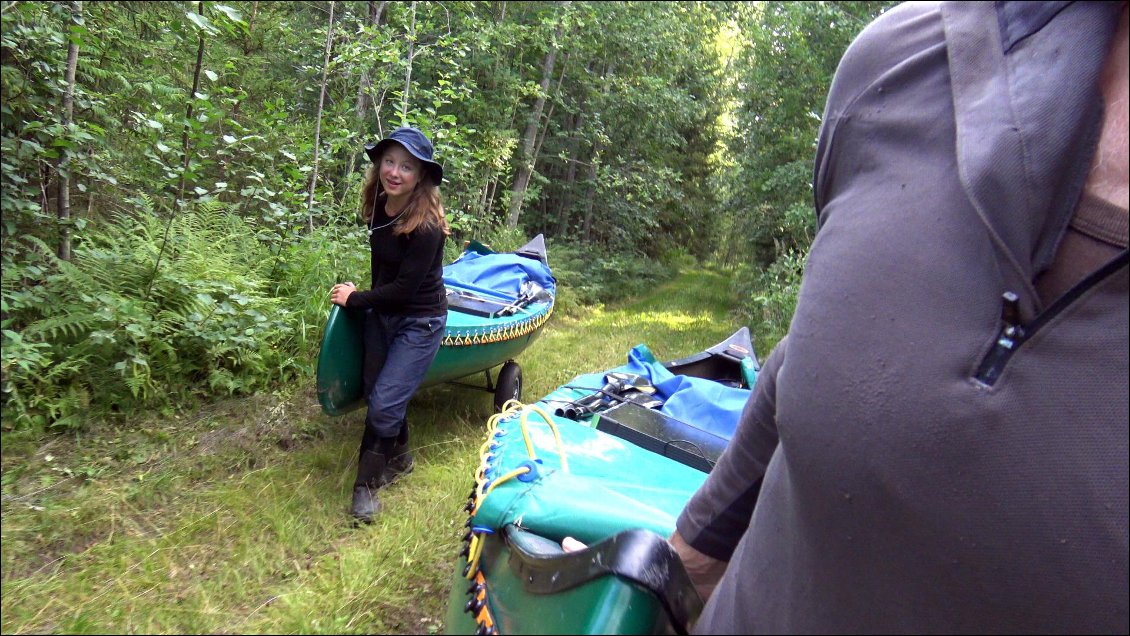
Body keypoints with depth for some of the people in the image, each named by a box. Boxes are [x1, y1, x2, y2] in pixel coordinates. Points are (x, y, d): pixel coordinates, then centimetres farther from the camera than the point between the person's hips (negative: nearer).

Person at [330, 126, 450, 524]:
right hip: (381, 313, 7)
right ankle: (398, 458, 39)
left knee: (384, 403, -8)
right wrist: (369, 298, 18)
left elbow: (405, 287, -22)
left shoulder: (426, 224, -25)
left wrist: (355, 299, -11)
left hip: (420, 322, -7)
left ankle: (366, 485, 11)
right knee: (376, 392, 16)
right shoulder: (378, 206, -4)